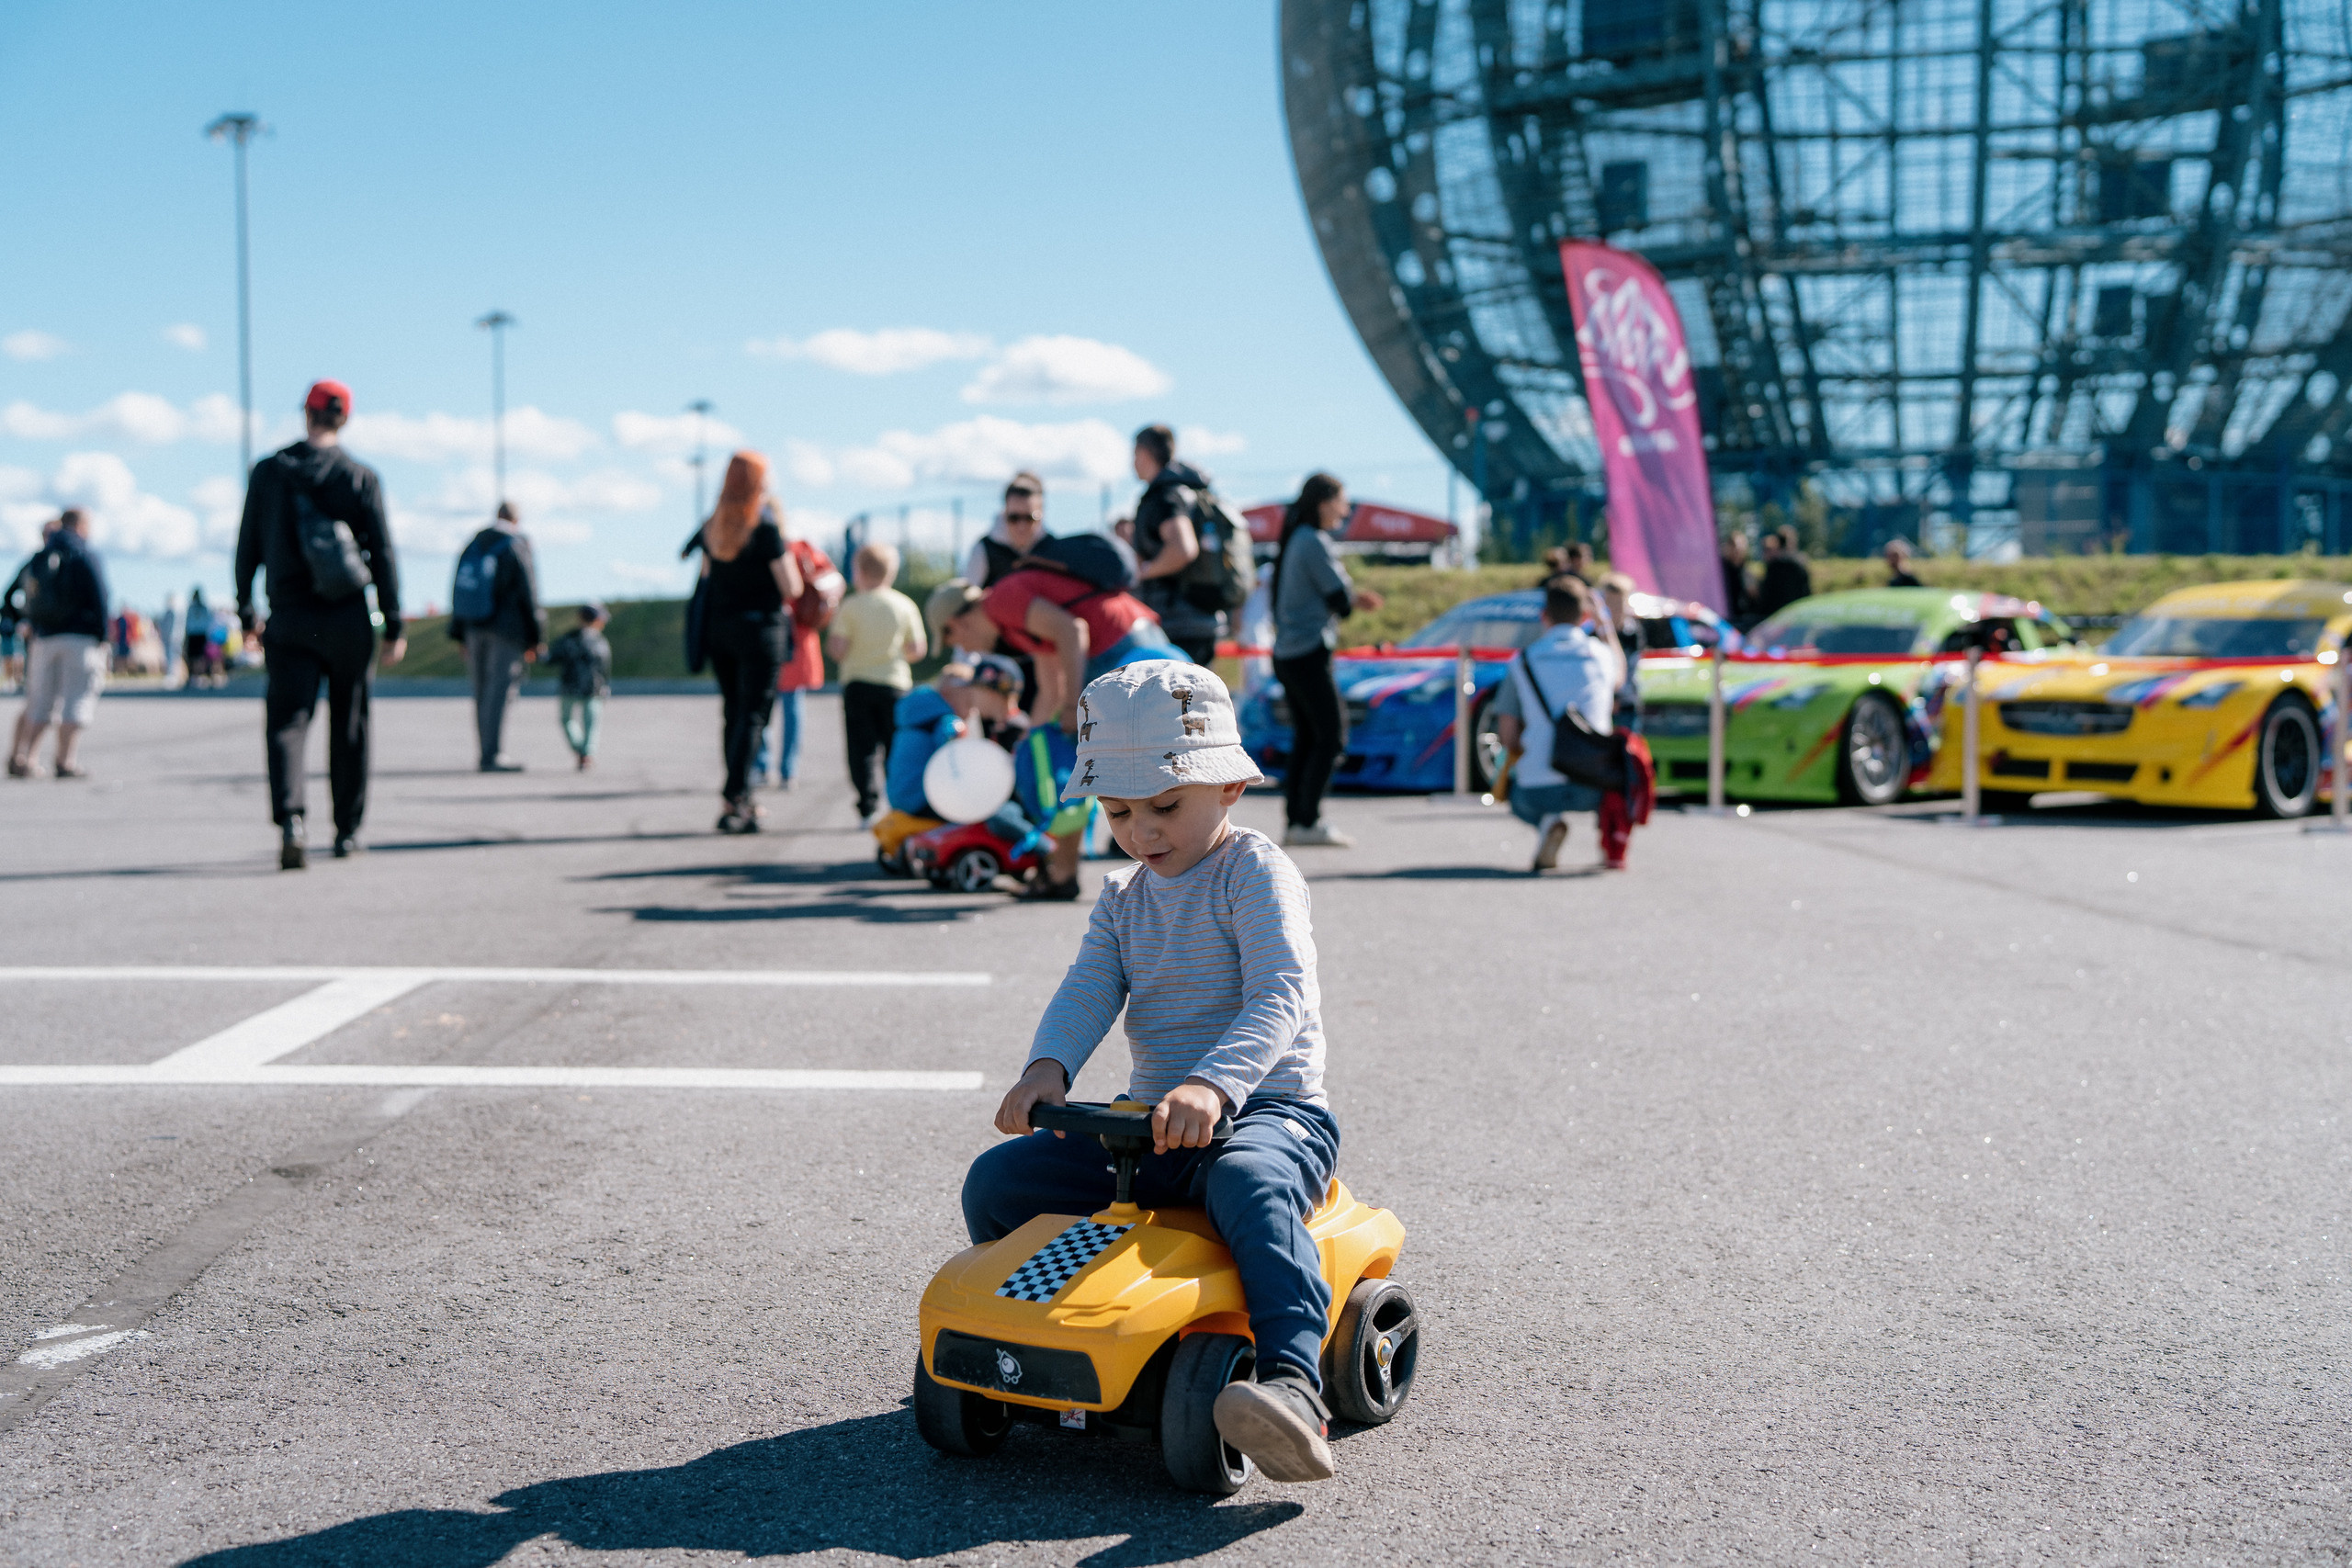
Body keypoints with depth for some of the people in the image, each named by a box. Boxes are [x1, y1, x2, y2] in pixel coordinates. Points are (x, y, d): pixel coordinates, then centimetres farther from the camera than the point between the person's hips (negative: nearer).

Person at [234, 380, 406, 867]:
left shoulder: (269, 471, 3)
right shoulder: (362, 478, -2)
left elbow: (248, 546, 6)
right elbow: (382, 554, -5)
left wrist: (245, 608, 16)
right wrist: (393, 626, -1)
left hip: (289, 620, 1)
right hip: (347, 618, 0)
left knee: (287, 721, -3)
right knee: (349, 726, 11)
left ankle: (290, 819, -25)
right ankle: (347, 831, 18)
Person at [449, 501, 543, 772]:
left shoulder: (472, 545, 14)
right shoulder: (516, 547, -5)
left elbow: (458, 591, 14)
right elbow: (528, 595, -7)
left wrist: (461, 636, 17)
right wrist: (534, 638, -3)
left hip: (474, 628, 6)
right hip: (506, 631, -6)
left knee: (482, 692, 11)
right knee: (500, 690, -7)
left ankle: (486, 752, 13)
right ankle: (491, 756, -12)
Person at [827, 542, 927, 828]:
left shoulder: (850, 606, -5)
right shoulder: (905, 605, 1)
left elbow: (838, 648, -10)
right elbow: (918, 648, 1)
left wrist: (830, 635, 11)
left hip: (857, 684, -1)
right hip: (895, 684, 1)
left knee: (861, 749, 2)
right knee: (895, 747, 7)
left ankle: (868, 807, -3)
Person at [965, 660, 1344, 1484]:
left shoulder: (1258, 873, -8)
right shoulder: (1122, 898, 15)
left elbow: (1281, 996, -23)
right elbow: (1089, 990, 1)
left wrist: (1214, 1084, -41)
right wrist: (1048, 1067, -23)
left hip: (1268, 1109, -7)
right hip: (1151, 1120, 7)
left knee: (1249, 1185, -41)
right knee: (997, 1180, -3)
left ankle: (1294, 1384, -55)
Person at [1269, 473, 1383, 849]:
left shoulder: (1296, 540, 17)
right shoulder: (1314, 542, -12)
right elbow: (1340, 600, -13)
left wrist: (1352, 597, 7)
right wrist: (1354, 599, 9)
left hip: (1288, 653, 9)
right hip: (1309, 653, -9)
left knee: (1306, 739, 10)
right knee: (1331, 736, -7)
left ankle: (1295, 821, 7)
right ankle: (1307, 821, -9)